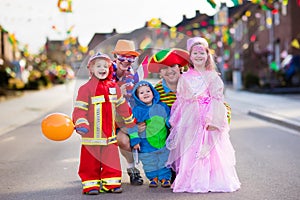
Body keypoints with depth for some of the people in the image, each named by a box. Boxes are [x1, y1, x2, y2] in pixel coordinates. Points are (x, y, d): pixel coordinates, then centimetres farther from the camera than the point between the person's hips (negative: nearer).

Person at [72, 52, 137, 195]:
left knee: (112, 160, 6)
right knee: (91, 162, 1)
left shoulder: (113, 87, 10)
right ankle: (91, 184, 10)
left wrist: (130, 120, 31)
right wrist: (81, 124, -24)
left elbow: (122, 105, 22)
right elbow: (79, 108, -11)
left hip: (109, 134, 4)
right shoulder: (86, 88, -7)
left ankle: (111, 183, 15)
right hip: (92, 134, -4)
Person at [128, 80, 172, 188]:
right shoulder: (137, 110, -6)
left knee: (164, 161, 8)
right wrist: (134, 140, -7)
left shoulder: (162, 106, 2)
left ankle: (165, 177, 21)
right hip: (146, 145, -2)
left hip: (163, 141, 2)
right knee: (149, 163, 7)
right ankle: (153, 178, 25)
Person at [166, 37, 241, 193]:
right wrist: (174, 121, 10)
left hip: (208, 120, -2)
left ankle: (212, 180, 1)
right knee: (190, 150, -1)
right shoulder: (185, 78, 11)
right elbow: (180, 101, 14)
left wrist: (212, 118, -15)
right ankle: (192, 181, 5)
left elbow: (217, 100, -3)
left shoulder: (213, 76, 4)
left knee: (211, 149, -6)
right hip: (190, 121, 2)